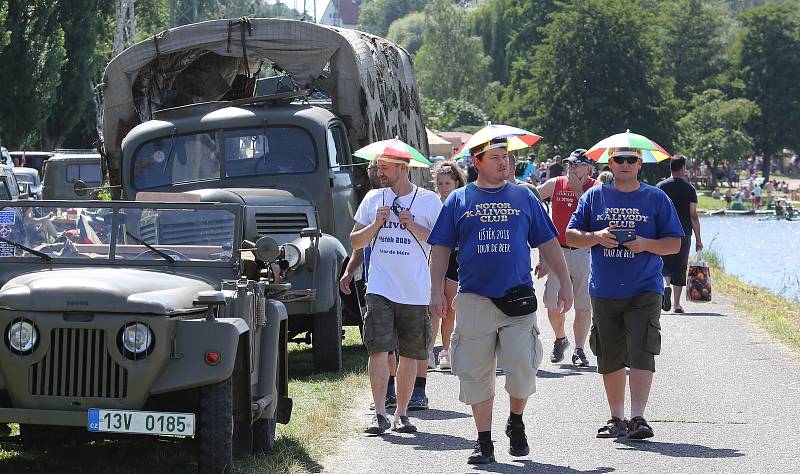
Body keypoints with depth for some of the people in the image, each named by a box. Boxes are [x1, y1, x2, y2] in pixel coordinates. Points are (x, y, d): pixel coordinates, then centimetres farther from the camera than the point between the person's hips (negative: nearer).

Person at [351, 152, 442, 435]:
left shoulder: (429, 200, 1)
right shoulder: (373, 199, 10)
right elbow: (355, 242, 13)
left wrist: (412, 225, -13)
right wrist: (376, 224, -5)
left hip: (415, 291, -1)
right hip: (380, 289, 1)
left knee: (409, 354, 6)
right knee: (378, 349, -11)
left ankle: (401, 414, 15)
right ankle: (380, 414, -10)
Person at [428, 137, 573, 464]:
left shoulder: (524, 198, 10)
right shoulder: (459, 200, 8)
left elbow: (547, 243, 12)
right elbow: (441, 248, 8)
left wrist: (565, 282, 6)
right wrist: (437, 290, -1)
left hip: (518, 299, 0)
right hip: (474, 299, 0)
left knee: (522, 368, -7)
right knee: (476, 374, 2)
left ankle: (516, 423, 19)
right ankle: (484, 441, 10)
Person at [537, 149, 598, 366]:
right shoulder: (555, 184, 7)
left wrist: (578, 190, -15)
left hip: (584, 252, -2)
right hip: (558, 250, 2)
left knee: (583, 305, 0)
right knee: (553, 304, 1)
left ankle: (579, 350, 8)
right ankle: (560, 340, 27)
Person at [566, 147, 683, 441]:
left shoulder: (656, 198, 5)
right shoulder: (595, 196, 8)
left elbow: (674, 243, 5)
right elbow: (571, 236, 8)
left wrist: (645, 244, -13)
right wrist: (596, 237, -11)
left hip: (645, 289, -2)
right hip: (604, 291, 2)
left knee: (641, 353, -13)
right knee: (610, 358, 8)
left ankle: (637, 418, -13)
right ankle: (616, 419, 19)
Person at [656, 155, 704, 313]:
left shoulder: (660, 187, 1)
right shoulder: (689, 188, -1)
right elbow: (693, 216, -3)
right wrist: (698, 239, 2)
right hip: (684, 234, 0)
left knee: (664, 265, 6)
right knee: (680, 267, 8)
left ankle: (665, 285, -25)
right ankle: (676, 303, 8)